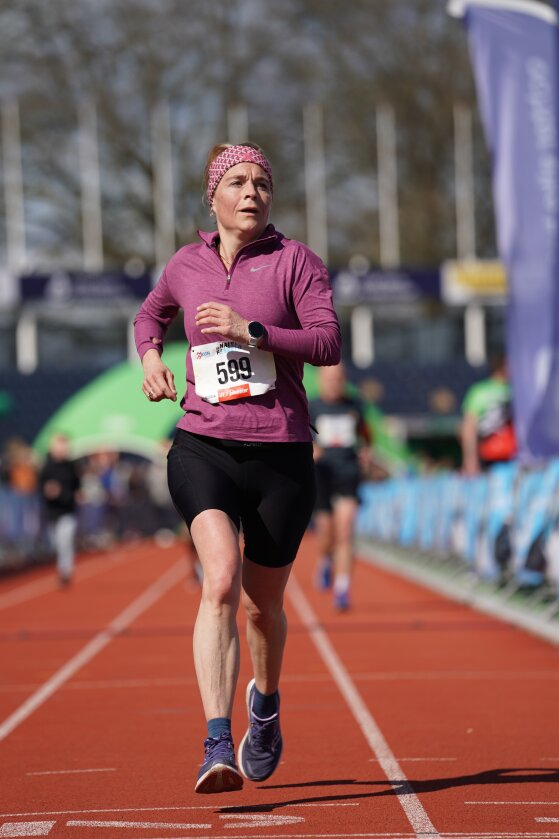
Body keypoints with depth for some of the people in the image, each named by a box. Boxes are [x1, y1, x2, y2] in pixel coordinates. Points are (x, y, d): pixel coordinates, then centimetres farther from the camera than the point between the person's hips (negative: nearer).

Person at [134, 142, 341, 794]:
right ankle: (218, 748, -32)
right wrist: (149, 355, 10)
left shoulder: (294, 261, 1)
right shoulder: (186, 265, 10)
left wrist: (251, 331, -19)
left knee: (264, 604, 11)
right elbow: (150, 313, 31)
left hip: (281, 453, 0)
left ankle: (265, 703, 45)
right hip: (202, 447, 0)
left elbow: (329, 344, -10)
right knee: (221, 580, -23)